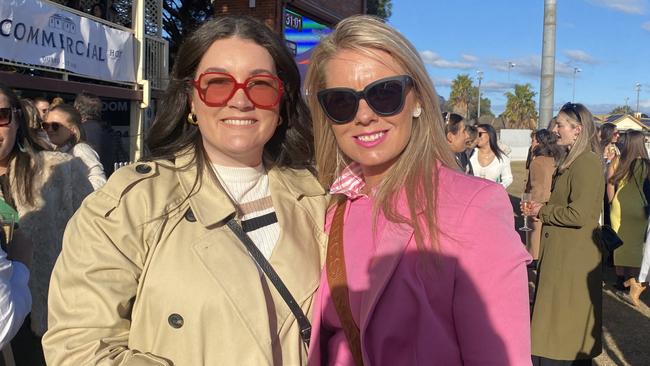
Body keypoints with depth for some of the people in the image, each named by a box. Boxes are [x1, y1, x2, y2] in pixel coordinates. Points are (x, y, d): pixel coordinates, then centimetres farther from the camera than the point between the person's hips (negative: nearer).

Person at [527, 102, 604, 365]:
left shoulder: (587, 162, -19)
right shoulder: (572, 161, 12)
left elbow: (578, 214, -25)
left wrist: (543, 211, -11)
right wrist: (542, 209, 3)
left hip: (572, 259, -10)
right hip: (562, 253, 10)